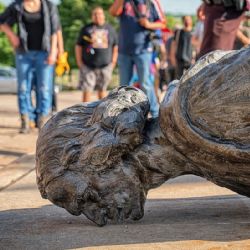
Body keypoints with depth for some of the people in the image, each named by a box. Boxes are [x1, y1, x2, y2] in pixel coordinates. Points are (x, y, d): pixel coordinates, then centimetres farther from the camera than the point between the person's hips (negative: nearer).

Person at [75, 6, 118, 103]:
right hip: (88, 66, -1)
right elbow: (78, 47, 6)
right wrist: (79, 63, -1)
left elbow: (115, 47, 12)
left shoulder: (110, 29, 9)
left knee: (102, 90, 9)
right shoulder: (86, 29, 6)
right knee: (87, 90, -7)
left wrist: (113, 62, 5)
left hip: (105, 66, 1)